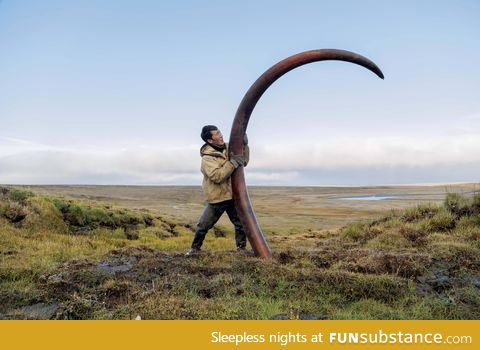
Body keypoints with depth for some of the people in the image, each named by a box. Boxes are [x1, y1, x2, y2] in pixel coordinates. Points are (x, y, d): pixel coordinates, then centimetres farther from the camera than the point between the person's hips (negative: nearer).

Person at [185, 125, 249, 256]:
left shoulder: (228, 148, 1)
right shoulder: (207, 158, -18)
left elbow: (243, 162, 9)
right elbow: (217, 176, -30)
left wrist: (244, 145, -5)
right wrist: (233, 163, -30)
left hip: (232, 196, 5)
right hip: (216, 199, -4)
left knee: (241, 223, 5)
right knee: (203, 226, 7)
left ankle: (241, 249, 22)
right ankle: (195, 248, 29)